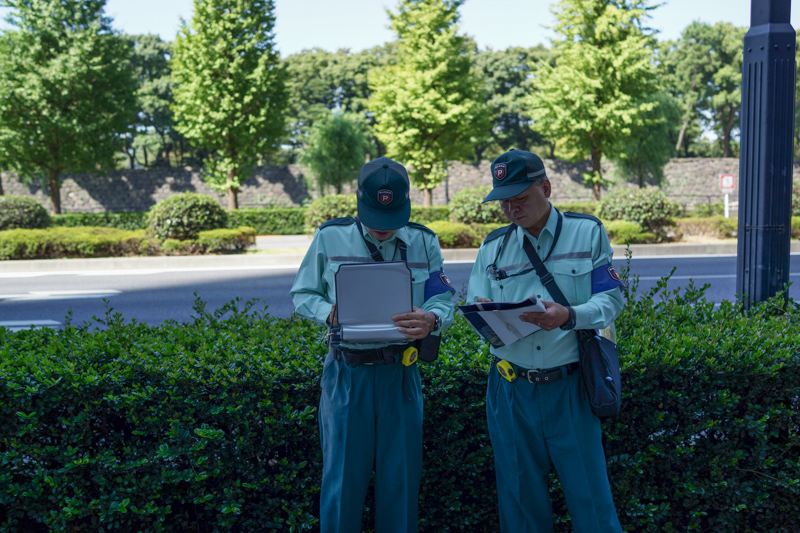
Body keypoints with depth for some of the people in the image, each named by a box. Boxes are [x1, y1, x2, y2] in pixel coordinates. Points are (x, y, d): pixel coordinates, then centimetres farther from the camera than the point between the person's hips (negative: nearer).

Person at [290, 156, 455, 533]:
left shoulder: (424, 242, 0)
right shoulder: (329, 238, -3)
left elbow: (444, 298, 0)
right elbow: (302, 295, 4)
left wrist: (432, 319, -24)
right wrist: (328, 312, -18)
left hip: (400, 372, 2)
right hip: (347, 372, -1)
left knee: (400, 476, 13)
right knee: (343, 475, 8)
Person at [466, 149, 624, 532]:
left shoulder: (587, 232, 1)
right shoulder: (493, 246, 9)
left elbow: (611, 298, -5)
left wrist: (569, 316, -24)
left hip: (569, 386, -3)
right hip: (511, 389, 3)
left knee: (589, 494, 3)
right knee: (519, 495, 11)